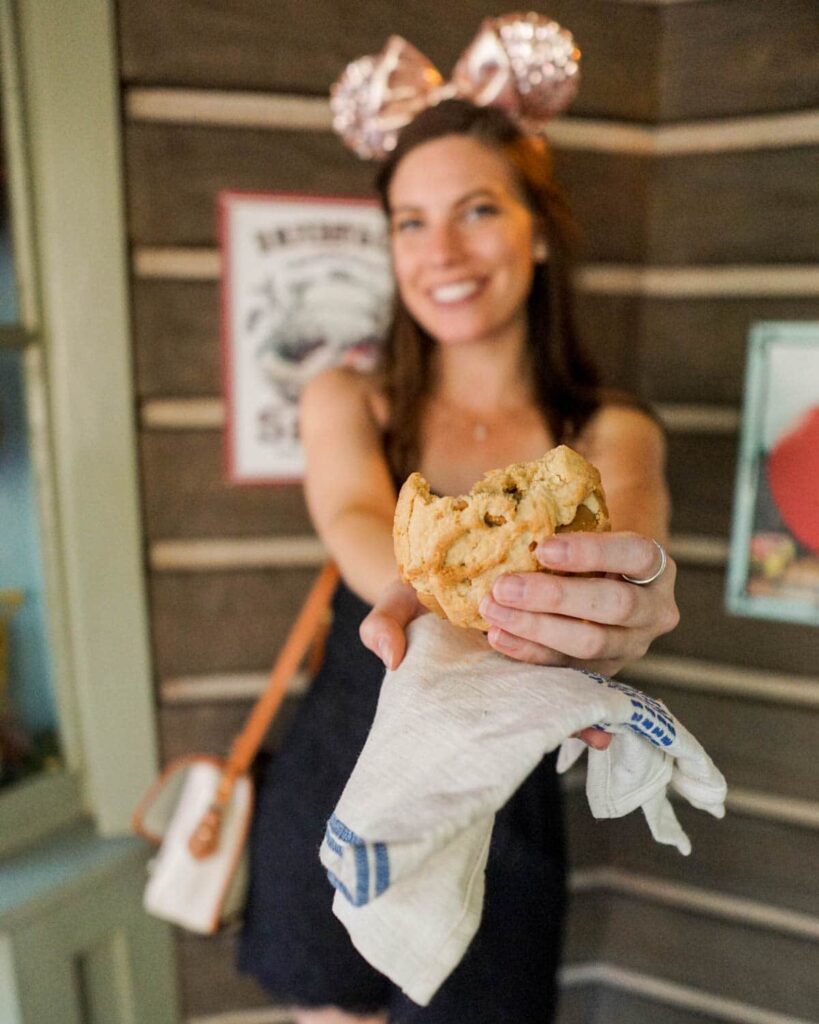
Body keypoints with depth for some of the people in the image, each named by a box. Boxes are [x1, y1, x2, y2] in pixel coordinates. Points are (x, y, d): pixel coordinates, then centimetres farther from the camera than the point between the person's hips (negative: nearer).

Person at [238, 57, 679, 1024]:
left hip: (495, 828, 0)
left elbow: (628, 523, -27)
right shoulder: (346, 402, -4)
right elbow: (358, 523, -24)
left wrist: (593, 615, -52)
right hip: (332, 810, 1)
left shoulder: (611, 432, -6)